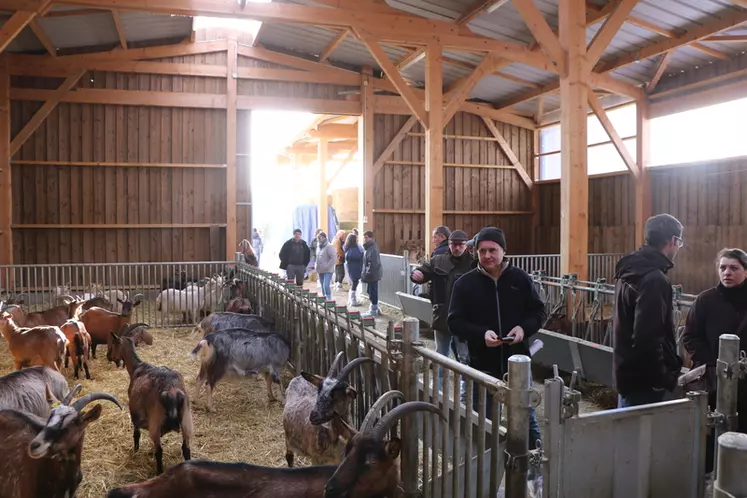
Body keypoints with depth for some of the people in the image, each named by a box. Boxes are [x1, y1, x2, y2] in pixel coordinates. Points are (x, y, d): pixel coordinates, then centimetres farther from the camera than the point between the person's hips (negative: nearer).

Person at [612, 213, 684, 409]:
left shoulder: (631, 271, 8)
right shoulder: (654, 279, -22)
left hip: (628, 371, 10)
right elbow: (647, 338, -28)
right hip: (642, 378, -10)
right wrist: (661, 377, -16)